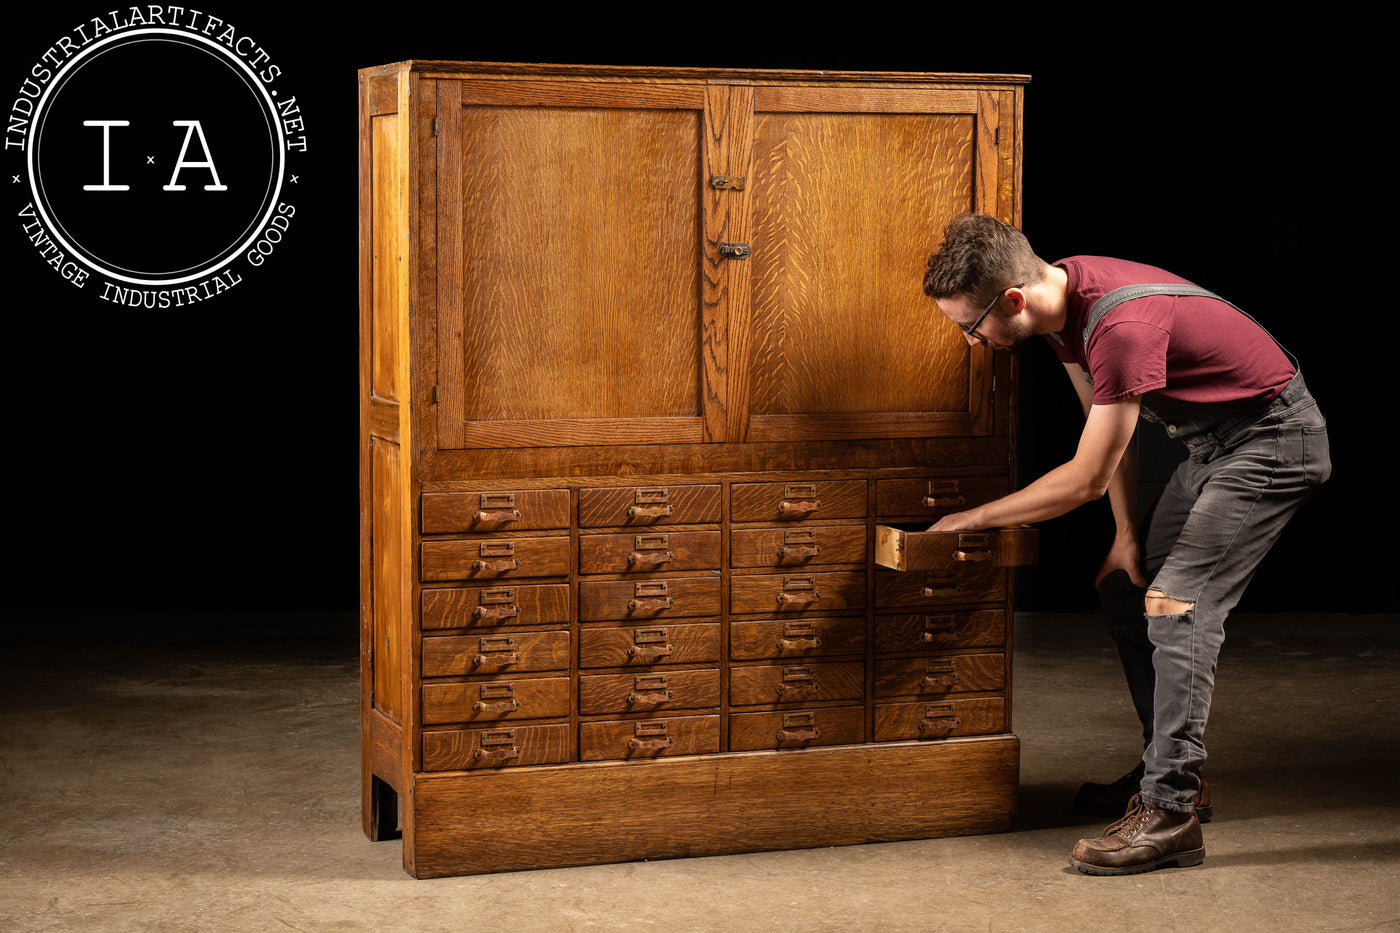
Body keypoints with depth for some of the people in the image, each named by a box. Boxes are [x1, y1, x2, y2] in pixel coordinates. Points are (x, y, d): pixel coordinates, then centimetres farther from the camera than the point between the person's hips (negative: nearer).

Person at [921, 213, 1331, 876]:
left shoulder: (1123, 326, -34)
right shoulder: (1062, 296, -5)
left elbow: (1087, 479, -27)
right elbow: (1107, 423, 7)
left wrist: (977, 518, -16)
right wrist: (1127, 535, 5)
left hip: (1273, 441, -10)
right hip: (1214, 443, 10)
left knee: (1176, 603, -19)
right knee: (1128, 590, 13)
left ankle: (1171, 813, -20)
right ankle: (1170, 769, 24)